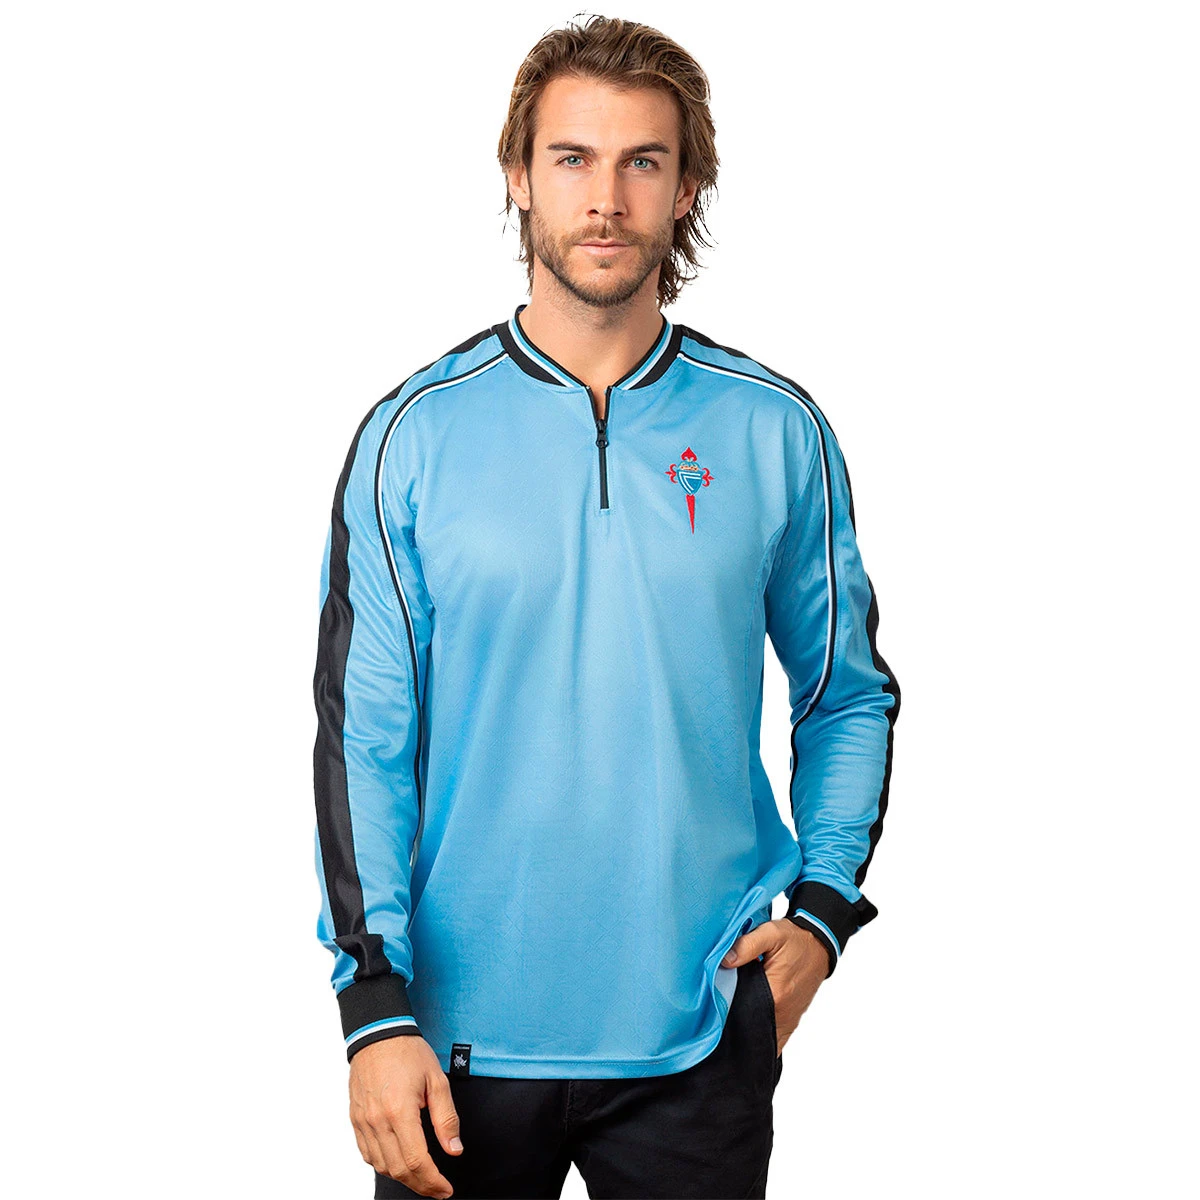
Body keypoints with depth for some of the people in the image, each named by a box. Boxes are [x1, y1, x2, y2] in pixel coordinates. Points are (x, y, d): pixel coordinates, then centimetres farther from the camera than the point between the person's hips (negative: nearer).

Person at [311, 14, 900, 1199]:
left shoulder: (777, 431, 1)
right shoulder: (414, 433, -2)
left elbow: (849, 696, 10)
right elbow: (363, 733, -4)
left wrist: (822, 906, -2)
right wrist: (376, 1007, -9)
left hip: (697, 1037, 1)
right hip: (465, 1029, 0)